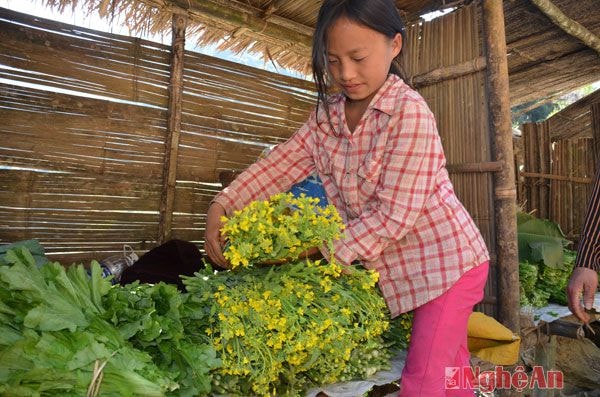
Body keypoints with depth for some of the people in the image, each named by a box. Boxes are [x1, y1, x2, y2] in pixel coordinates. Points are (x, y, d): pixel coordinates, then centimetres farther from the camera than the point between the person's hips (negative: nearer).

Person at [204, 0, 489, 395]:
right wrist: (221, 206, -15)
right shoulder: (329, 112, -1)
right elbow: (282, 161, -4)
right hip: (401, 268, 6)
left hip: (447, 261, -6)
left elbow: (393, 215, -24)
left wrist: (317, 249, -21)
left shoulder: (409, 112, -22)